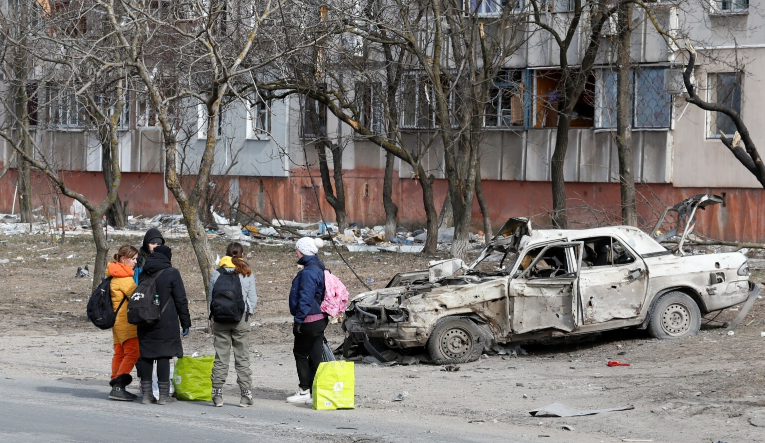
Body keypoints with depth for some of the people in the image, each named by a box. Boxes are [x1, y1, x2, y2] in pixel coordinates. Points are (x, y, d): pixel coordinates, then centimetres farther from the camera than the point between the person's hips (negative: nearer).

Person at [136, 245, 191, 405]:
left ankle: (146, 393, 8)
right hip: (166, 323, -5)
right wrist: (185, 323, -1)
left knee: (146, 355, 7)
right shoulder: (171, 273, -5)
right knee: (164, 355, -3)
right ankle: (163, 394, -3)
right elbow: (181, 300, -6)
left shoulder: (144, 274, 11)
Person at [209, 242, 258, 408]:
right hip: (241, 319, -1)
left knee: (220, 357, 4)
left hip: (220, 319, 1)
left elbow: (210, 298, 3)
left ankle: (217, 394, 2)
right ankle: (246, 394, 1)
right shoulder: (247, 274, -1)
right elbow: (253, 298, 0)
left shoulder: (216, 273, 1)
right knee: (242, 358, 4)